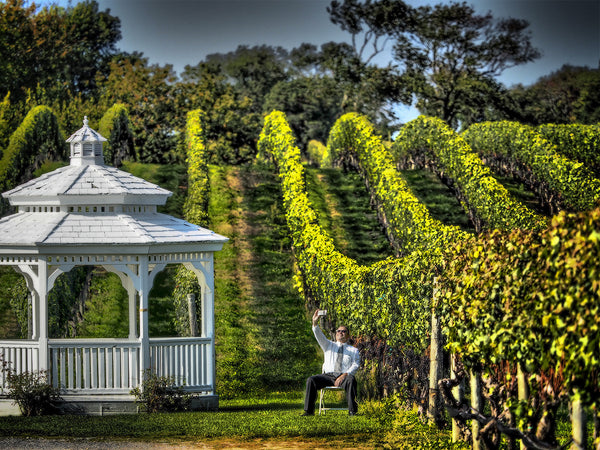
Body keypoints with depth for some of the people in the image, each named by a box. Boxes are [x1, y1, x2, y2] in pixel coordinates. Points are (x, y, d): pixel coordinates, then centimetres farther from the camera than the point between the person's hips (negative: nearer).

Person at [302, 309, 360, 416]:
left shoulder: (354, 350, 19)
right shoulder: (329, 345, 24)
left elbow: (355, 366, 4)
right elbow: (320, 337, 6)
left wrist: (344, 375, -16)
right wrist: (315, 323, -14)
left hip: (344, 376, -2)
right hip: (328, 375, 2)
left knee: (351, 379, -37)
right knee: (311, 380, -25)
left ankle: (352, 411, -38)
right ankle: (309, 410, -26)